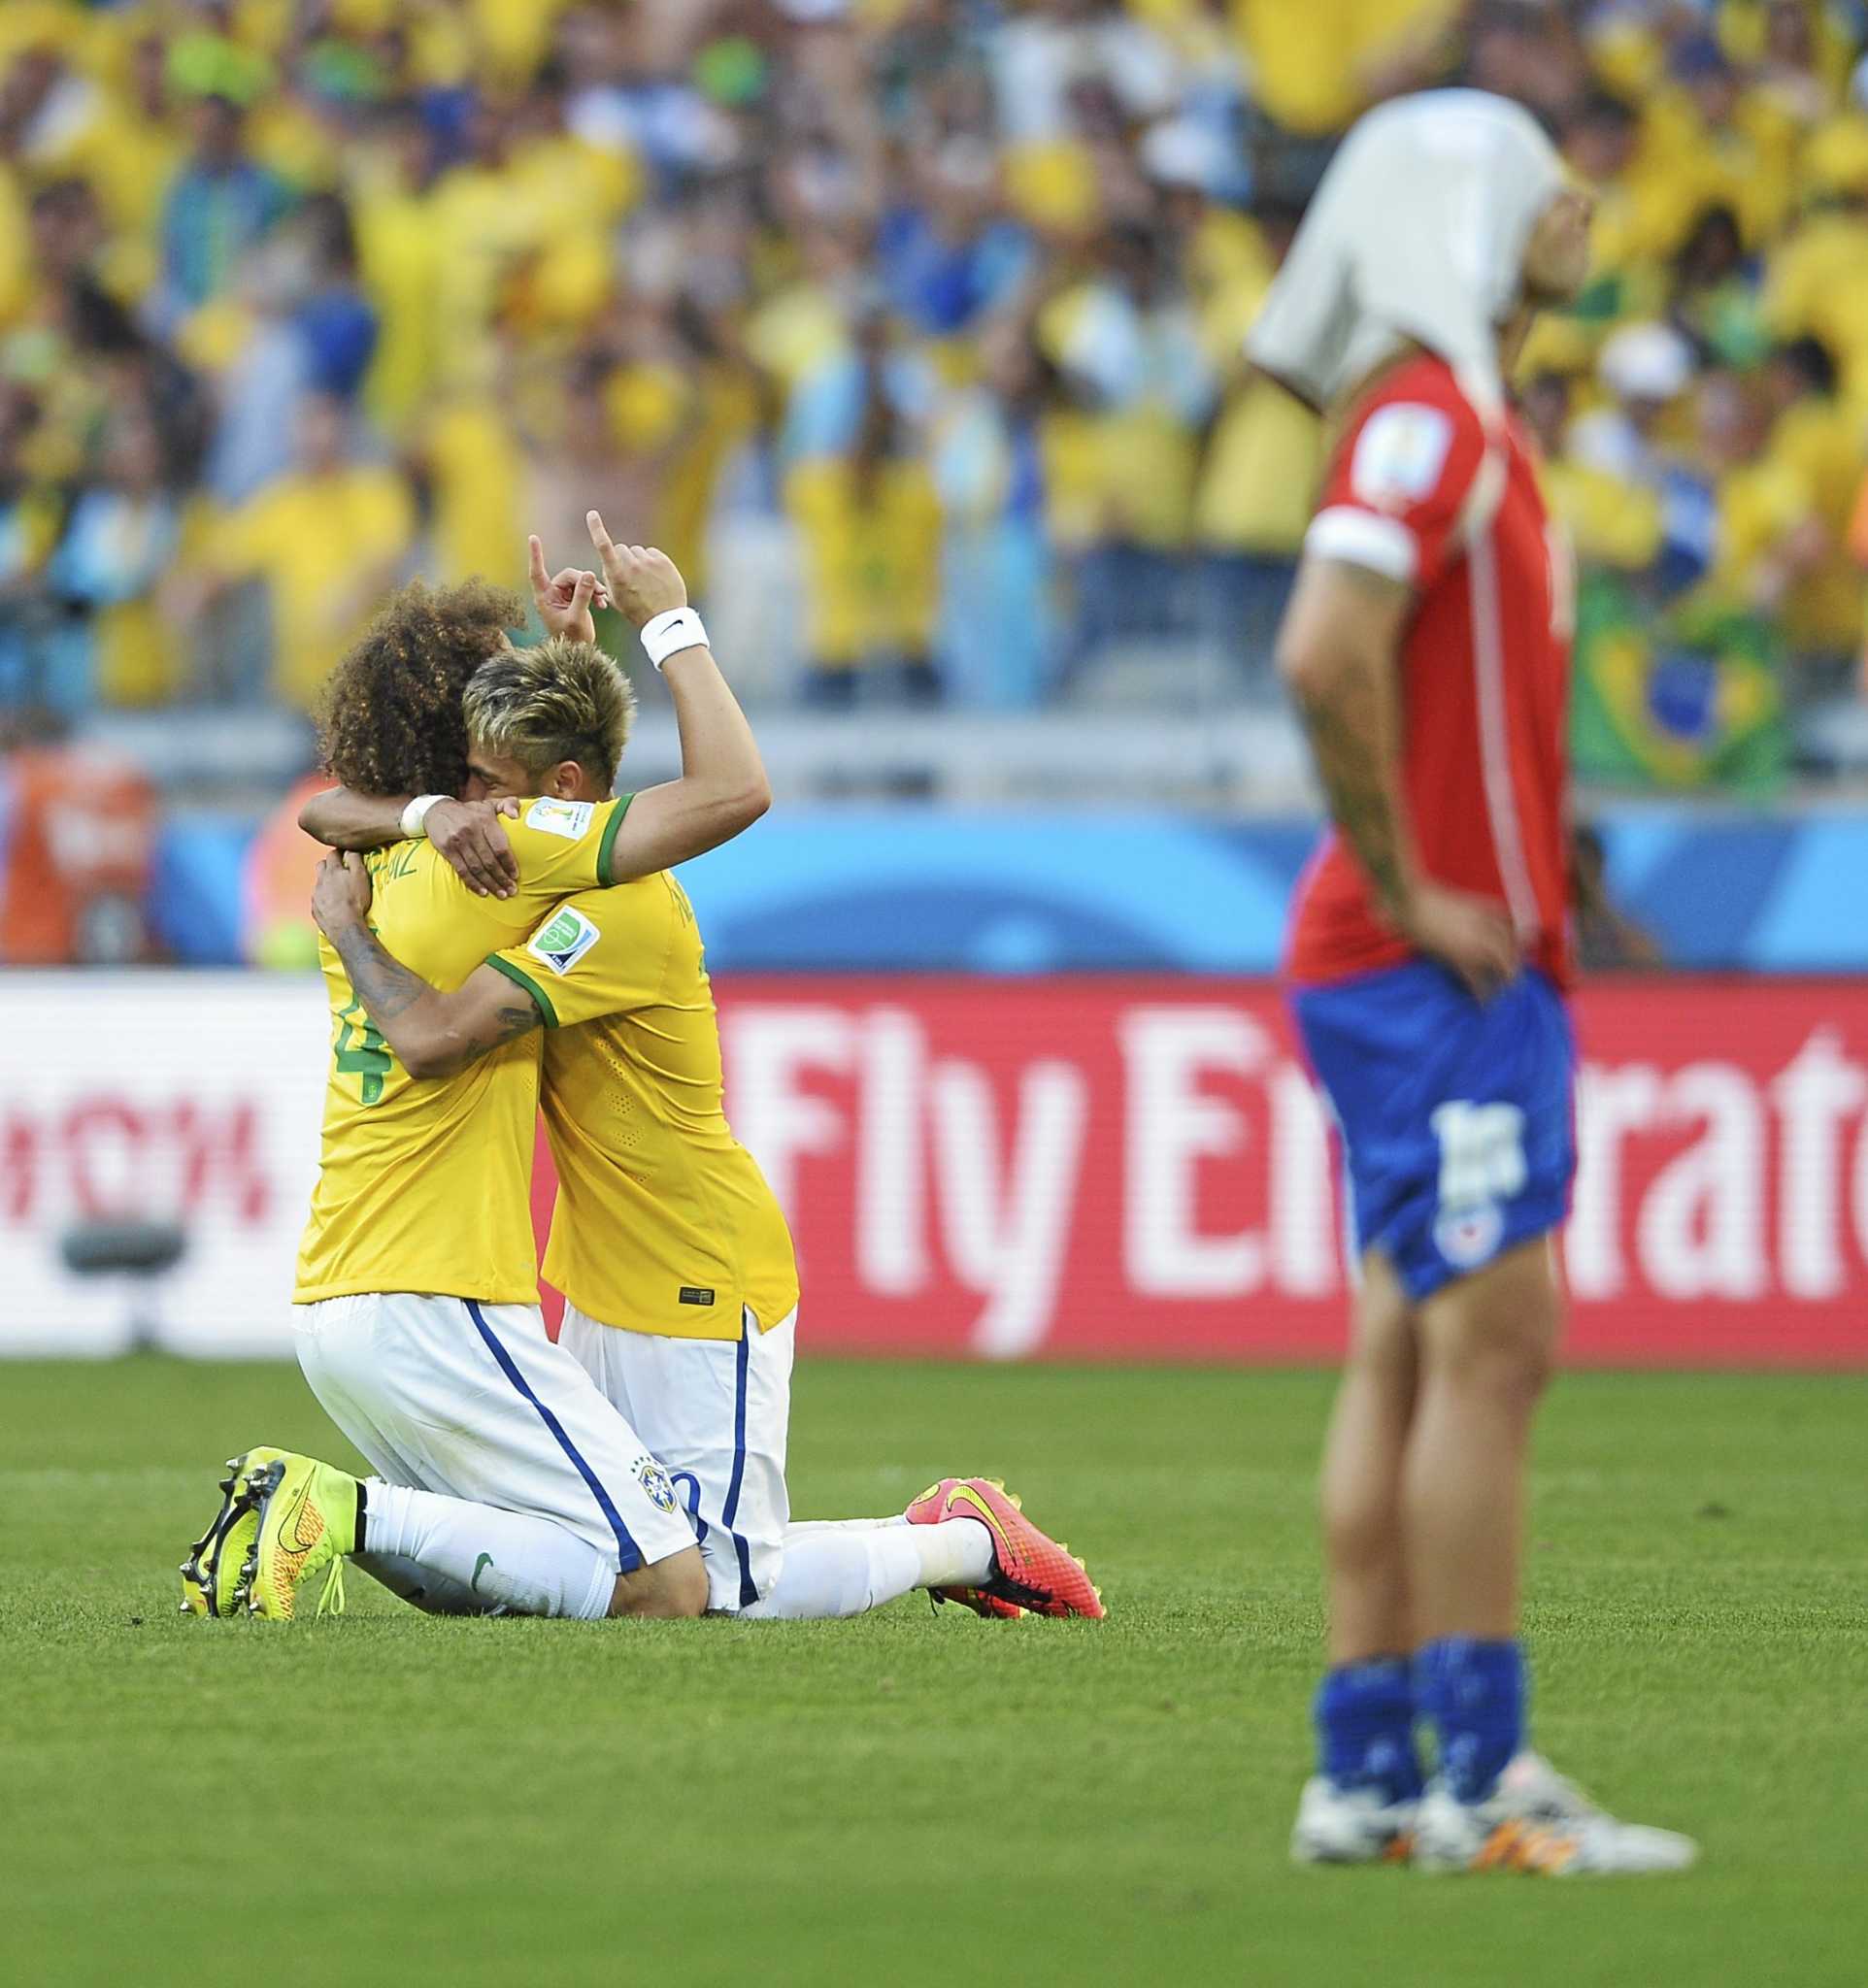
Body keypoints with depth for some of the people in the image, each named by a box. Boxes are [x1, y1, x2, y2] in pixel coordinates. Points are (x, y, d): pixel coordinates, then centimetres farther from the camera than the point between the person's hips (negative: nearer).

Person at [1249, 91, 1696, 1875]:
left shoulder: (1462, 419, 18)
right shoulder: (1424, 415, -13)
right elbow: (1326, 655, -26)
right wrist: (1411, 892, -20)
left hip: (1467, 953, 10)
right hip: (1437, 970, -10)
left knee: (1414, 1355, 8)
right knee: (1489, 1341, -11)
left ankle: (1364, 1773, 9)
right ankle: (1480, 1777, -12)